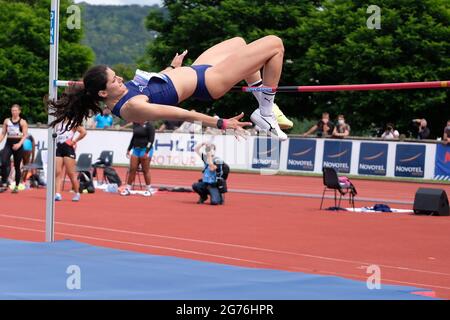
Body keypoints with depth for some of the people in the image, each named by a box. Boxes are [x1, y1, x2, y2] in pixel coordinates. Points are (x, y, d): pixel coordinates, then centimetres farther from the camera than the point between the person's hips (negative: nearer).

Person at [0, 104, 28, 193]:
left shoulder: (22, 122, -1)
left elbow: (25, 135, -7)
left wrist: (19, 144, -20)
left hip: (18, 145, -2)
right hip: (8, 144, 2)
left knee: (17, 166, 5)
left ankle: (16, 186, 14)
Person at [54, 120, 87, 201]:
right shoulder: (59, 124, 20)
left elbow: (83, 132, -12)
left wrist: (74, 141, -11)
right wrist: (55, 142, 12)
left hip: (68, 148, -6)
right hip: (58, 148, 6)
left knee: (71, 173, -4)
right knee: (58, 173, -4)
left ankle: (77, 194, 10)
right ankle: (57, 194, -8)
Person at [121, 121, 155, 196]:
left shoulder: (149, 126, -7)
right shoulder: (136, 125, 13)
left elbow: (151, 139, -12)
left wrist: (147, 152, -18)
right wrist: (129, 149, 21)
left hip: (145, 149, -6)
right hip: (135, 149, 6)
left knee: (145, 170, -3)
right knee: (132, 169, 2)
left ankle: (149, 189, 7)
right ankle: (128, 188, 6)